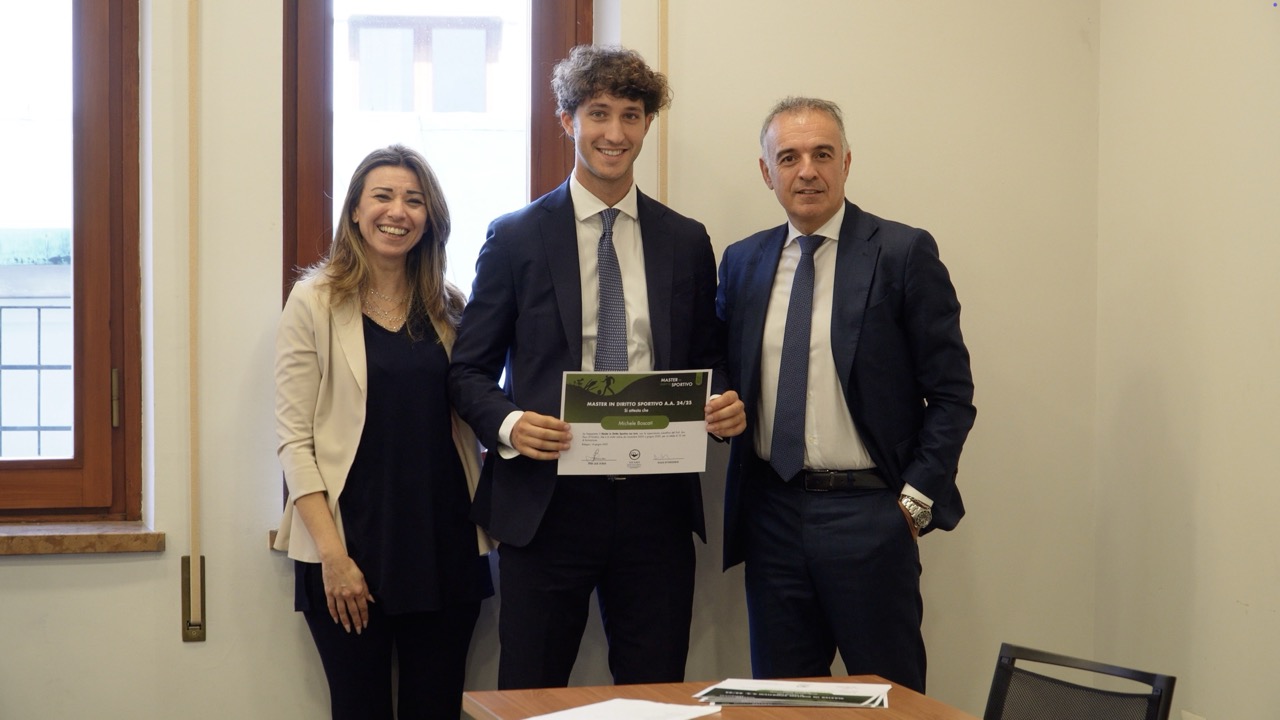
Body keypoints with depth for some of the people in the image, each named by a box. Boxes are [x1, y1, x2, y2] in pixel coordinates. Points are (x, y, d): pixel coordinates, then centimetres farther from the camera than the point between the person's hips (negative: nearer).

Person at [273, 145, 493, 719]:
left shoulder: (450, 308, 9)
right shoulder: (315, 302, -2)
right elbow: (293, 439, -6)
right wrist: (332, 554, -13)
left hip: (445, 544, 3)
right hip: (351, 540, -3)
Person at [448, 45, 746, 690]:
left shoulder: (686, 242, 10)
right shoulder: (516, 238, 3)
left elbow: (707, 364, 16)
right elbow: (468, 370, 4)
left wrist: (726, 406, -6)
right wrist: (507, 423, -16)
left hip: (655, 500, 2)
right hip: (545, 501, -2)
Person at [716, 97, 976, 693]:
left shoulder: (904, 253, -4)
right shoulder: (742, 262, 10)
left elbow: (951, 392, -5)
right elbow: (727, 376, 18)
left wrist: (917, 498, -10)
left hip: (869, 514, -4)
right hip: (772, 513, 4)